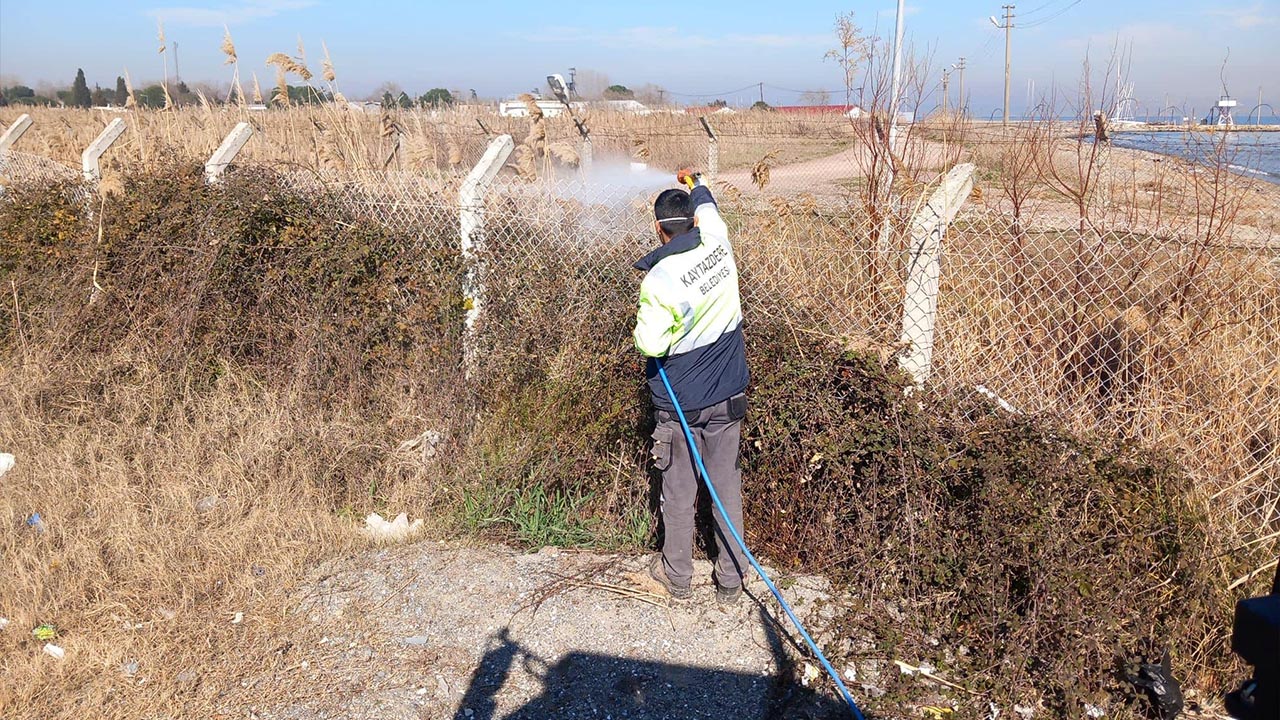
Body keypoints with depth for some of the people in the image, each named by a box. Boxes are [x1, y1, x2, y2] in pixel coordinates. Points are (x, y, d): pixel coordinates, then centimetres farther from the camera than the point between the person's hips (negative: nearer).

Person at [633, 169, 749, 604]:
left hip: (680, 404, -4)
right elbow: (709, 211, 16)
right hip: (728, 396, 4)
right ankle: (730, 581, 24)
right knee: (727, 489, 13)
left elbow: (650, 344, -22)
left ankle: (678, 576, 29)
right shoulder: (717, 245, -7)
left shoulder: (659, 279, -22)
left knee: (679, 494, 12)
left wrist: (641, 329, 2)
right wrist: (695, 185, 36)